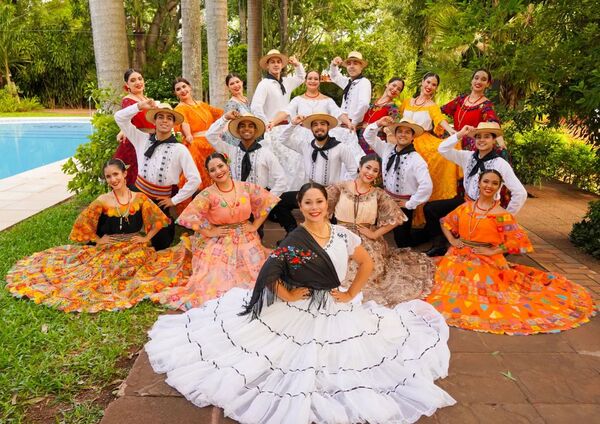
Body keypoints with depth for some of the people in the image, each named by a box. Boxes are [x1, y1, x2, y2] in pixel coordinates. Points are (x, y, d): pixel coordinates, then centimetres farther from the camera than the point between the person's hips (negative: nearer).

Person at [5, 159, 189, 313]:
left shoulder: (140, 198, -5)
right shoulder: (103, 201, -6)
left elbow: (159, 220, 1)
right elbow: (82, 223, 3)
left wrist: (146, 238, -4)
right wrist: (97, 240, 1)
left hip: (135, 246, -1)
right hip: (109, 247, 1)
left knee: (128, 265, -29)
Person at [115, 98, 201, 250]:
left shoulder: (179, 149, -10)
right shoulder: (143, 139, 2)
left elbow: (195, 179, -13)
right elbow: (119, 117, 3)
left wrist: (175, 200, -9)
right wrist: (140, 106, -12)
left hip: (161, 202, -2)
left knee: (161, 245, 9)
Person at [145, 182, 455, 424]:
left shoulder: (342, 234, -5)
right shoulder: (294, 240, -17)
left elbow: (366, 264, 4)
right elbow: (268, 272, -18)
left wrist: (351, 295, -1)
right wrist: (287, 296, -13)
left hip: (335, 310, 4)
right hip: (296, 313, -4)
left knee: (336, 360, 14)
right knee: (298, 362, 4)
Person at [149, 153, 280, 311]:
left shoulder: (246, 187, -4)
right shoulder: (208, 194, -12)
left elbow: (269, 202, 3)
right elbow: (188, 216, -17)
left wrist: (255, 225, 0)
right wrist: (209, 232, -13)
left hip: (247, 241, 2)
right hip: (219, 244, -2)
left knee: (253, 275, -6)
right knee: (218, 280, -12)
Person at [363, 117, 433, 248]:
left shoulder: (416, 159, -18)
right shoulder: (387, 149, 1)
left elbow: (427, 185, -25)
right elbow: (368, 136, 7)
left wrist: (411, 204, -17)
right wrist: (378, 124, -12)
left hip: (403, 204, -5)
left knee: (402, 240, 5)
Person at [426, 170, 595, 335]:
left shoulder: (501, 214, -8)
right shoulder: (465, 207, 5)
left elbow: (518, 240, -11)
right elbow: (445, 222, 18)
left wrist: (491, 251, -13)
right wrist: (452, 240, 2)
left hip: (486, 262, -3)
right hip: (459, 258, 4)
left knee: (479, 290, -15)